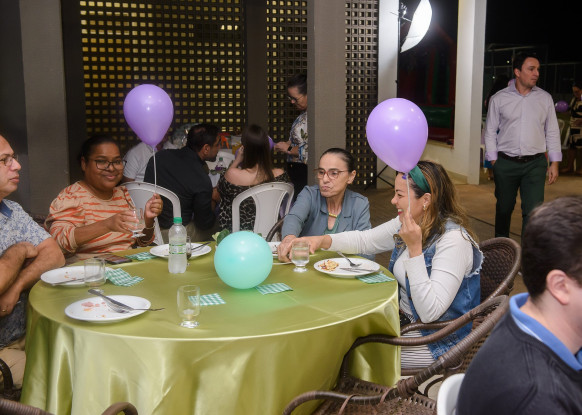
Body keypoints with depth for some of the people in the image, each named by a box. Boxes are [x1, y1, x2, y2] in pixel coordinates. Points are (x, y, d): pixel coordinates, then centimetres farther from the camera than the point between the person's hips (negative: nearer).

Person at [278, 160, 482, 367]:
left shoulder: (454, 240, -25)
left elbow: (430, 313, -30)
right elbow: (364, 239, 13)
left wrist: (414, 248, -33)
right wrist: (321, 240, -5)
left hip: (435, 343, -7)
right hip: (404, 319, 8)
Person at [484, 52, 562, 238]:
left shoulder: (545, 98, 6)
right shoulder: (499, 99, 1)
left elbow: (552, 132, 10)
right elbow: (490, 131, 5)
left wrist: (554, 163, 5)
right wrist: (494, 161, -1)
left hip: (535, 163, 0)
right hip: (506, 163, 0)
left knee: (533, 210, -8)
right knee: (504, 208, 13)